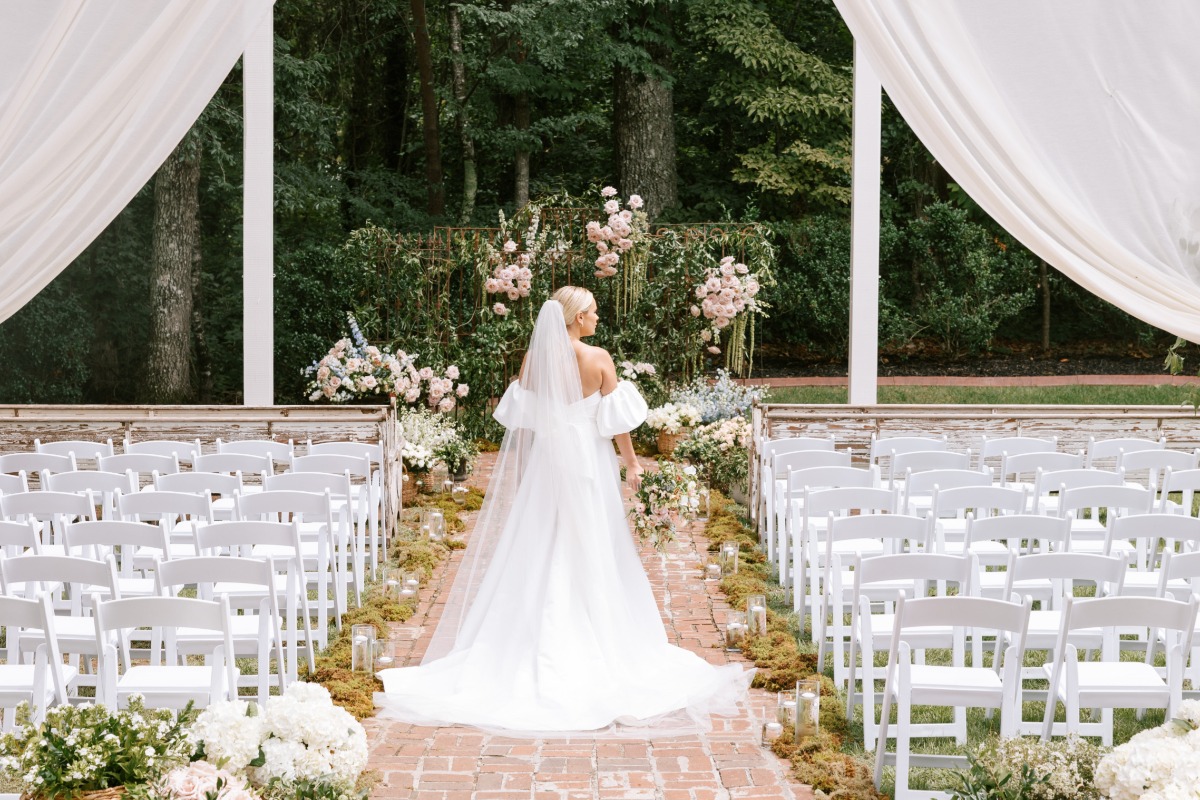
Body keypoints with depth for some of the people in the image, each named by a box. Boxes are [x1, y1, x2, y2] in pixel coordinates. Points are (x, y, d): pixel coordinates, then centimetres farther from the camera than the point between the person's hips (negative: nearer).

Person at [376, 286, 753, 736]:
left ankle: (542, 645, 10)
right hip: (588, 461, -2)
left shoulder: (534, 359, -2)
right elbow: (616, 420, -8)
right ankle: (594, 641, 13)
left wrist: (521, 468, 10)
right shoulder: (599, 359, -10)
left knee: (541, 551, 9)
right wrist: (631, 463, 5)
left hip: (544, 459, 3)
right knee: (592, 553, 7)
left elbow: (521, 420, 1)